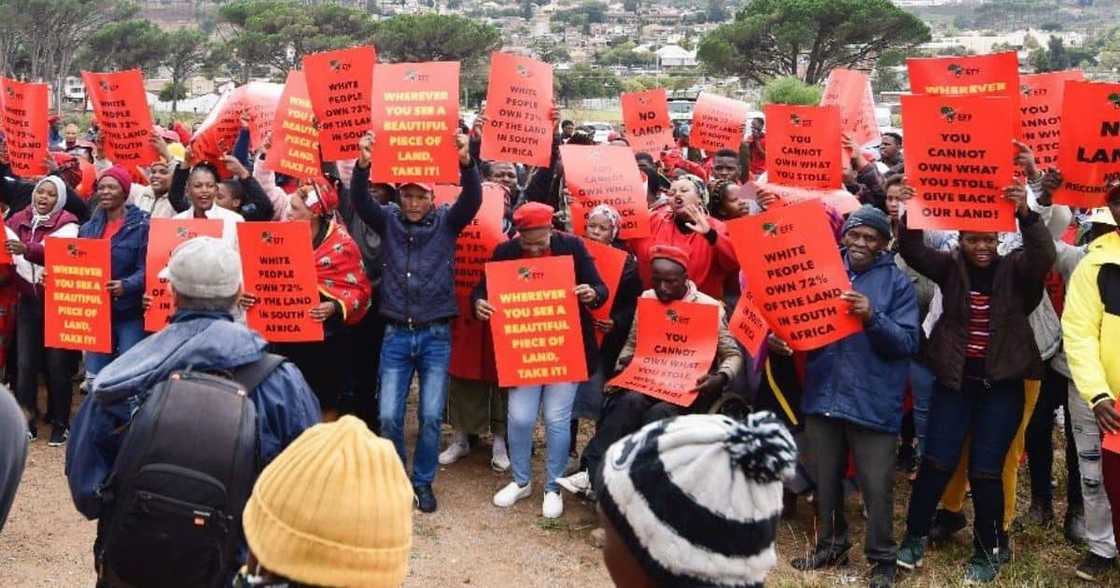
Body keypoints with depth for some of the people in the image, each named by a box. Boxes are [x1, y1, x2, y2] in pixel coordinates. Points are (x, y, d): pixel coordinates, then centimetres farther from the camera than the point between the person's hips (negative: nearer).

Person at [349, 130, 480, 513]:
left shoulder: (446, 222, 2)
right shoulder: (388, 220, 4)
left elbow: (473, 199, -15)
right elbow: (360, 202, -12)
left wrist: (466, 161, -33)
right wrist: (362, 165, -31)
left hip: (435, 335, -1)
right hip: (396, 334, 1)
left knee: (431, 416, 2)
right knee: (389, 416, 0)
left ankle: (423, 481, 20)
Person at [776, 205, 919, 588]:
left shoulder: (897, 282, -3)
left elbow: (908, 342, -10)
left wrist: (872, 317, -25)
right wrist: (781, 337, -11)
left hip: (873, 401, -4)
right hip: (823, 395, 4)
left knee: (877, 486, 1)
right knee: (825, 479, 16)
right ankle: (831, 544, 34)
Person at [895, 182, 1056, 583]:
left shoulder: (1015, 268, -3)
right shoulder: (951, 268, 0)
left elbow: (1043, 256, -22)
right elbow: (913, 251, -12)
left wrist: (1025, 214, -37)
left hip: (1001, 384, -1)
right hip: (954, 379, 1)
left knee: (985, 468, 1)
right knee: (937, 460, 4)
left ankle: (987, 551, 17)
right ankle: (915, 536, 20)